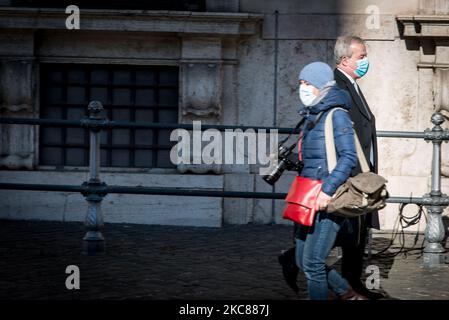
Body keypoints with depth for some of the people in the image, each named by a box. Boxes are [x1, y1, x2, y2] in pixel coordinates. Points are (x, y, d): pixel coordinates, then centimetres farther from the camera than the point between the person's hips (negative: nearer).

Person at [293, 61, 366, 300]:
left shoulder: (337, 115, -10)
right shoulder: (311, 116, 15)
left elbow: (349, 157, -18)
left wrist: (328, 190, -25)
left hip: (330, 199, -9)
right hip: (311, 199, 9)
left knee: (312, 262, -8)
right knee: (302, 260, 10)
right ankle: (349, 295, 23)